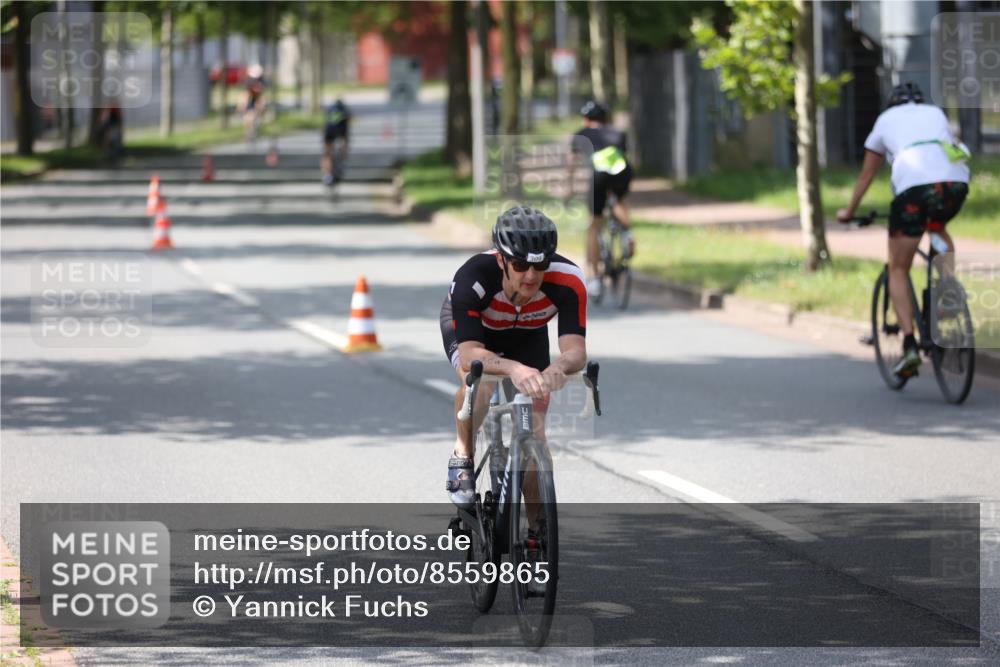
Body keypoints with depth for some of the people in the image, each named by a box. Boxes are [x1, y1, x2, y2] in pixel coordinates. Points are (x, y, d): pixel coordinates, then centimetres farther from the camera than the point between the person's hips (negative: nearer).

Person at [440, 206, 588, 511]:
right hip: (467, 325, -3)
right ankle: (462, 457, -8)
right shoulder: (472, 278, -43)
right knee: (479, 381, -35)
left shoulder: (567, 282, -38)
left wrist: (558, 367, -66)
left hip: (527, 334, 3)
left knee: (535, 431, -6)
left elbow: (576, 348, -42)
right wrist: (514, 368, -69)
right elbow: (469, 353, -49)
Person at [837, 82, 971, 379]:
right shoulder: (936, 113, 34)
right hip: (957, 181, 3)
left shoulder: (886, 120, 29)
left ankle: (910, 345, -5)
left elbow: (866, 174, 36)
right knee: (939, 228, 38)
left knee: (898, 269, 9)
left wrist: (849, 211, 50)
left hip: (914, 185, -3)